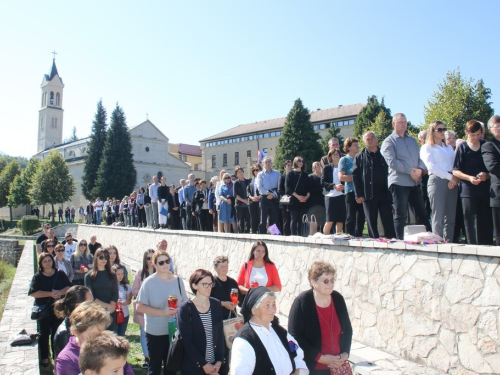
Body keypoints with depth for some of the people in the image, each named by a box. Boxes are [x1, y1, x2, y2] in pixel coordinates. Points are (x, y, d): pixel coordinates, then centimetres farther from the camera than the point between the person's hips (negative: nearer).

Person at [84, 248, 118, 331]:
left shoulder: (112, 275, 9)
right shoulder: (89, 275, 3)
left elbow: (115, 294, 5)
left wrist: (112, 305, -14)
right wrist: (106, 305, -14)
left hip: (110, 311, 2)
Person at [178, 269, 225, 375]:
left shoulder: (216, 304, 0)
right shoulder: (185, 308, -11)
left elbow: (220, 334, 2)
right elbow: (186, 341, -13)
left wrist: (219, 361, -6)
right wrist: (203, 364, -14)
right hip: (193, 366, -3)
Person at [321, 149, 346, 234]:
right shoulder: (327, 168, 6)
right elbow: (323, 183, -2)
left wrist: (343, 186, -7)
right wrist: (334, 186, -15)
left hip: (341, 196, 3)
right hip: (330, 196, -3)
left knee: (340, 220, 3)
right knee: (330, 220, -6)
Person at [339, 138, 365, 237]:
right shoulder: (344, 160, 2)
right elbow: (341, 177, -8)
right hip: (351, 191, -5)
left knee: (361, 217, 7)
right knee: (351, 217, -4)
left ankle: (359, 235, 17)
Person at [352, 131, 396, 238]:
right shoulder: (360, 157, 9)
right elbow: (355, 176, 3)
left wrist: (390, 192, 3)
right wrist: (358, 195, -6)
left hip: (384, 194, 1)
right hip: (368, 195, -1)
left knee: (388, 222, 1)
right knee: (371, 222, 4)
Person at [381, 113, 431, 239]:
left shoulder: (412, 140, 19)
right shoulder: (389, 142, 0)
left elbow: (420, 157, 11)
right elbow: (392, 162, -14)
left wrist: (420, 170, -9)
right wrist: (410, 171, -17)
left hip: (415, 182, 5)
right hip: (399, 182, -5)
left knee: (423, 214, 7)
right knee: (401, 216, 0)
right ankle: (400, 241, 8)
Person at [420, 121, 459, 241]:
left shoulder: (449, 147, 25)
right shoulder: (427, 148, 6)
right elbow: (432, 166, -7)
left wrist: (455, 178, -5)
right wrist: (450, 177, -12)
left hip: (452, 182, 6)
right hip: (437, 181, -6)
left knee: (451, 217, 2)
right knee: (438, 217, -7)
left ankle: (449, 243, 6)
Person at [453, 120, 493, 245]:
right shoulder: (462, 147, 4)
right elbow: (455, 171, 1)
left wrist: (487, 175, -6)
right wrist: (469, 178, -16)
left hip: (486, 189, 3)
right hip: (469, 190, -2)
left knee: (487, 222, 3)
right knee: (472, 222, -5)